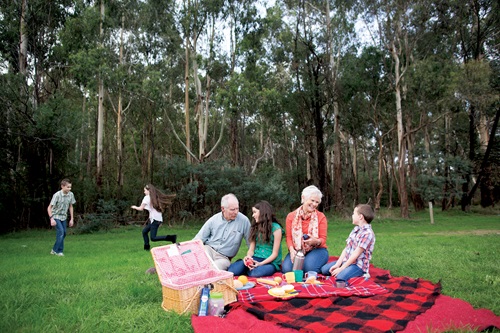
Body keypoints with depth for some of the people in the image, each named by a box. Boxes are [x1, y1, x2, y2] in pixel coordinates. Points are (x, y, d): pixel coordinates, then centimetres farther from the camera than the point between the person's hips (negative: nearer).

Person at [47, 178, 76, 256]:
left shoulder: (71, 194, -9)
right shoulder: (57, 195, -23)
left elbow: (70, 207, 4)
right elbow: (49, 208, -19)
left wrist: (71, 219, 4)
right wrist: (52, 219, -28)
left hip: (63, 216, 6)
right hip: (56, 216, -6)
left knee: (64, 233, 4)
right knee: (61, 231, -17)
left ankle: (55, 250, 19)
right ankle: (58, 250, -4)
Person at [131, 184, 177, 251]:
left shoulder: (147, 197, -5)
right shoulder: (155, 197, 16)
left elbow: (141, 208, -4)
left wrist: (135, 207, 14)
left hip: (155, 219, -9)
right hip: (158, 219, 9)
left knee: (153, 238, -10)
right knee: (144, 231, 17)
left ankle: (171, 238, -19)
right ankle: (147, 247, 16)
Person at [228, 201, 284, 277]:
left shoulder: (276, 228, -3)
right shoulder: (255, 227, 15)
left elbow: (275, 253, -6)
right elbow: (251, 249, 9)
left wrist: (261, 263, -19)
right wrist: (248, 257, -14)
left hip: (270, 262, -4)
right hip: (255, 259, 4)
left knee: (254, 274, -37)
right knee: (232, 270, -26)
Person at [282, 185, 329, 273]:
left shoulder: (321, 217, -1)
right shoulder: (291, 216, 4)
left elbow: (323, 239, -3)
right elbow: (289, 237, -1)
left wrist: (316, 241, -27)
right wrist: (291, 250, -21)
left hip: (317, 250, -1)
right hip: (297, 250, 1)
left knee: (309, 267, -32)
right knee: (286, 269, -25)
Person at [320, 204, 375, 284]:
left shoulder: (368, 233, -18)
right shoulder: (356, 229, 10)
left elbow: (356, 254, -20)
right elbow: (346, 248, 6)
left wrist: (341, 268, -19)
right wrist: (337, 264, -4)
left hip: (358, 265, -7)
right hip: (346, 261, 7)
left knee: (340, 278, -30)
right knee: (324, 269, -1)